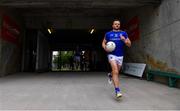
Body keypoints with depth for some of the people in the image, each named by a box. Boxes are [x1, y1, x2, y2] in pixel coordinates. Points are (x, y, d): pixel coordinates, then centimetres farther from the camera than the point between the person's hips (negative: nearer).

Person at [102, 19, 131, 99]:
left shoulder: (123, 33, 7)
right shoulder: (108, 34, 6)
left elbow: (129, 44, 7)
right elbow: (103, 43, 13)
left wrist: (124, 40, -14)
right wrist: (105, 48, -9)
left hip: (120, 56, 3)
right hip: (112, 55, -3)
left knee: (116, 72, 18)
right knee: (115, 72, -17)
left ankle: (110, 75, 54)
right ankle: (117, 91, -14)